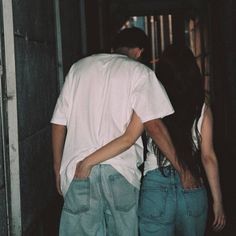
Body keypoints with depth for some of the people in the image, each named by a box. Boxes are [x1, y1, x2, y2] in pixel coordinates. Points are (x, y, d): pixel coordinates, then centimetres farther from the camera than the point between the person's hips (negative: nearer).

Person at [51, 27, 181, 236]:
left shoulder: (79, 68, 14)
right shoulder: (139, 71, 1)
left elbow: (58, 123, 12)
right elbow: (154, 125, -9)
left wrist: (58, 168, 18)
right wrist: (180, 166, -4)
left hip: (76, 170, 3)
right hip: (120, 171, -3)